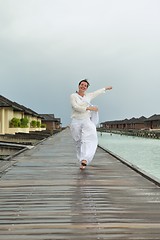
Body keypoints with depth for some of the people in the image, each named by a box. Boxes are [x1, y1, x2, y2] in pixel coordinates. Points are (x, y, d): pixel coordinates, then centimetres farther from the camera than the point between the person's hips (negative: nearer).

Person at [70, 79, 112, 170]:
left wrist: (106, 88, 46)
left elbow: (96, 93, 32)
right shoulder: (73, 96, 1)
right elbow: (76, 107, -13)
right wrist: (89, 108, -14)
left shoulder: (88, 96, 14)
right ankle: (82, 162, 18)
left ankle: (84, 160, -37)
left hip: (87, 122, 2)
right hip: (76, 122, -2)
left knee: (88, 139, -24)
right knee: (79, 143, 3)